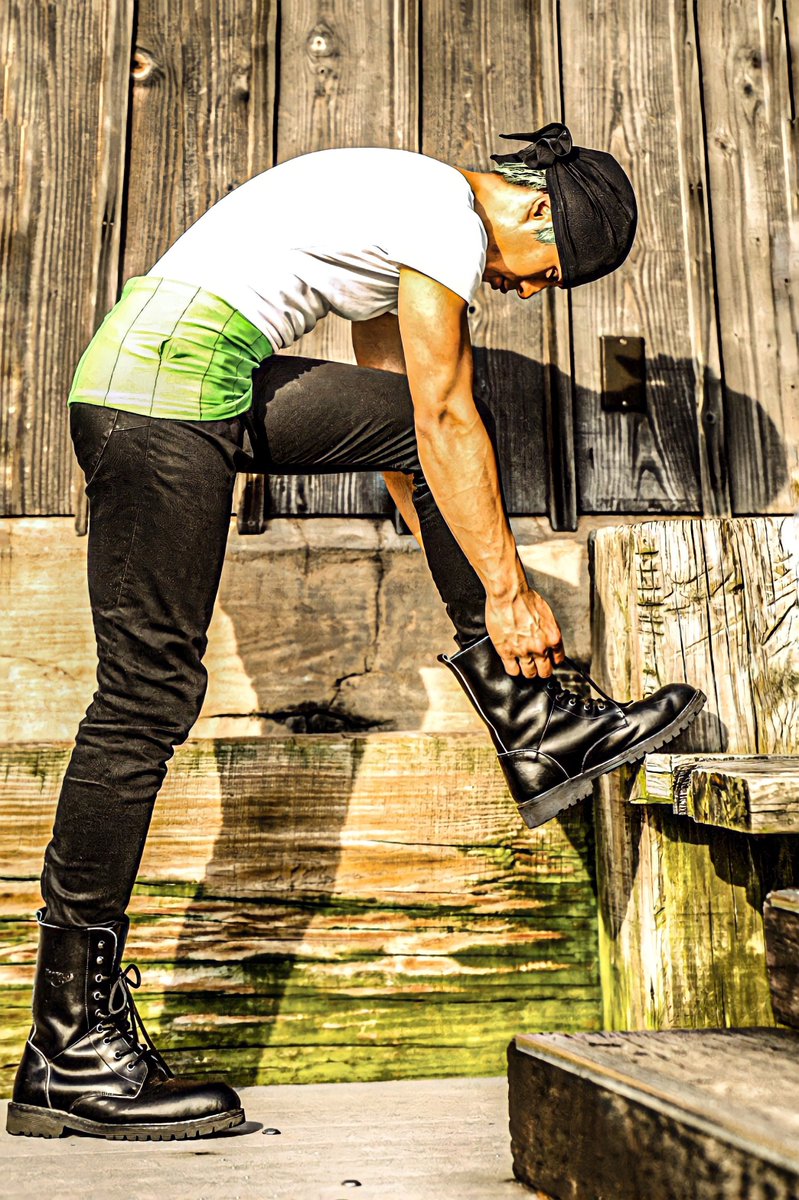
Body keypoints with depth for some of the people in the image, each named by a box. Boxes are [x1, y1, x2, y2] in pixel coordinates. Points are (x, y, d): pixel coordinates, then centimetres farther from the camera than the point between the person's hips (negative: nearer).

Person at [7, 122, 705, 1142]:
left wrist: (471, 593, 25)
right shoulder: (453, 217, -4)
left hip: (209, 391, 10)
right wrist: (507, 589, -1)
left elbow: (407, 426, 25)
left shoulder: (405, 214, 25)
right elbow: (444, 424, -8)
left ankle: (531, 727, 11)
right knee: (149, 694, -11)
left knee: (399, 418, 11)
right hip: (173, 376, -10)